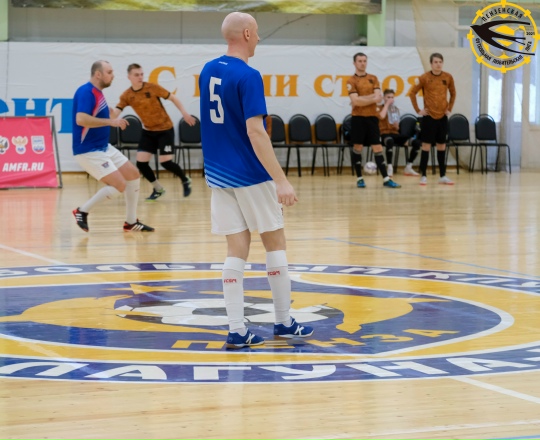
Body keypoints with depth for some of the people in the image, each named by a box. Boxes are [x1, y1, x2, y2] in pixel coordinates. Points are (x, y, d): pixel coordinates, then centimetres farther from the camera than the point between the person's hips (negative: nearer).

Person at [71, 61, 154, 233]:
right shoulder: (86, 92, -18)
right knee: (119, 185, -15)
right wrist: (111, 122, -28)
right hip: (89, 151, -10)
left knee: (133, 174, 9)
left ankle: (131, 222, 18)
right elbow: (81, 119, -32)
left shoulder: (97, 92, 12)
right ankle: (82, 211, -2)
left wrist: (114, 120, 13)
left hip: (104, 147, 10)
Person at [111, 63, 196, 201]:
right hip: (148, 131, 4)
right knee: (141, 163, -5)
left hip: (165, 129, -4)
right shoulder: (126, 96, -9)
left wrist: (184, 113, -11)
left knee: (165, 162, -11)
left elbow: (173, 98, -6)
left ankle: (186, 180, 19)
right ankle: (158, 188, 19)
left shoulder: (152, 88, -16)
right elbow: (114, 114, -17)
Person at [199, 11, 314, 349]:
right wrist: (281, 181, -24)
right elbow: (255, 133, -22)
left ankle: (237, 330, 0)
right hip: (251, 176, -6)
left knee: (237, 249, 5)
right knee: (275, 243, 8)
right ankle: (284, 323, 16)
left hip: (218, 174, 6)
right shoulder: (248, 76, -16)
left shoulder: (208, 71, 8)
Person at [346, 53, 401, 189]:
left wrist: (362, 99, -11)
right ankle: (359, 178, 11)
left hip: (372, 117, 3)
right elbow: (355, 101, -13)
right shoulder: (351, 81, -1)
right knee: (357, 147, 1)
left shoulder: (373, 79, 11)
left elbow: (378, 98, -1)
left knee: (378, 148, 1)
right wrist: (372, 98, -10)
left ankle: (386, 179, 0)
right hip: (358, 118, -3)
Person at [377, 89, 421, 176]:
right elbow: (382, 116, -22)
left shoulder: (396, 109, 18)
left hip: (395, 133, 6)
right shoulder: (380, 107, 2)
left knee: (416, 142, -15)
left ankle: (408, 168, -6)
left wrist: (396, 126, -4)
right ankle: (389, 168, -38)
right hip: (384, 133, -6)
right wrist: (387, 104, -10)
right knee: (390, 141, -45)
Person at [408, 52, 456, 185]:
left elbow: (453, 93, 17)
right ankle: (423, 176, 3)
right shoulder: (424, 78, -6)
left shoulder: (448, 77, 2)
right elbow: (412, 93, -1)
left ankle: (442, 176, 14)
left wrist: (449, 108, 8)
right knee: (426, 145, -2)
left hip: (442, 116, 3)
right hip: (428, 116, -3)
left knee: (442, 146, 8)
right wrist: (418, 110, -4)